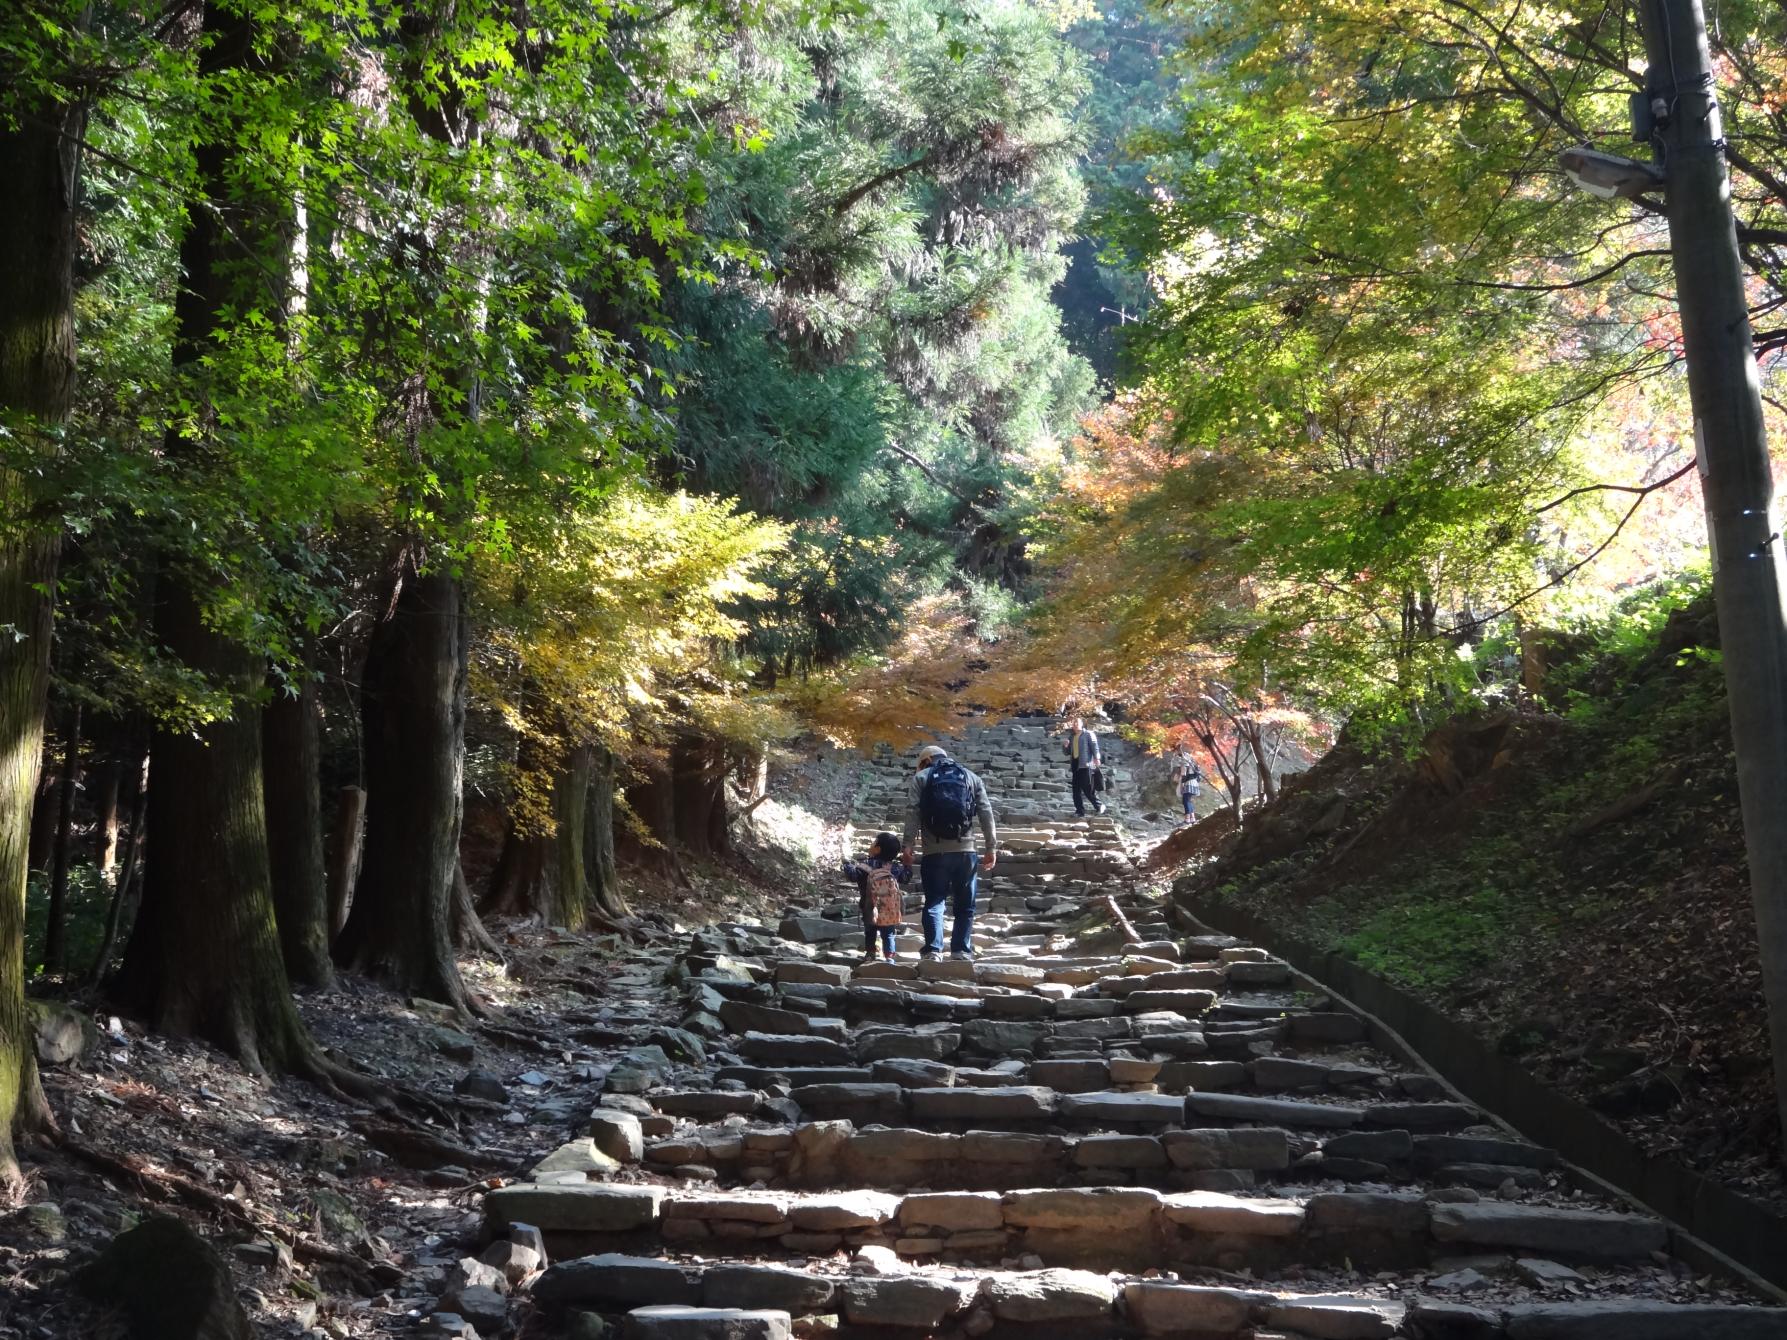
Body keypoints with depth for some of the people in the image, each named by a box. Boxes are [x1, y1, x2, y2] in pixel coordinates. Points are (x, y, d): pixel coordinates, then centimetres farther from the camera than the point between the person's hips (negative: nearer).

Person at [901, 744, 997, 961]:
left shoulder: (921, 777, 11)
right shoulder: (971, 777, 17)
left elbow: (912, 812, -3)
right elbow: (986, 813, 9)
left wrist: (908, 845, -5)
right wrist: (991, 847, 7)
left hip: (935, 851, -1)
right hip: (965, 850, 1)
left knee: (934, 903, 2)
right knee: (964, 906, 8)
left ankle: (933, 951, -9)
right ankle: (962, 952, 2)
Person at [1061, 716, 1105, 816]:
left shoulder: (1088, 734, 4)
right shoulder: (1071, 737, 22)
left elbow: (1094, 746, -7)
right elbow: (1066, 752, 26)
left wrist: (1096, 758, -21)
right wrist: (1065, 746, 4)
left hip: (1085, 764, -6)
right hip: (1075, 764, 7)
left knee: (1087, 788, -10)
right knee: (1076, 788, 1)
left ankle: (1099, 805, 4)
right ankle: (1080, 810, 5)